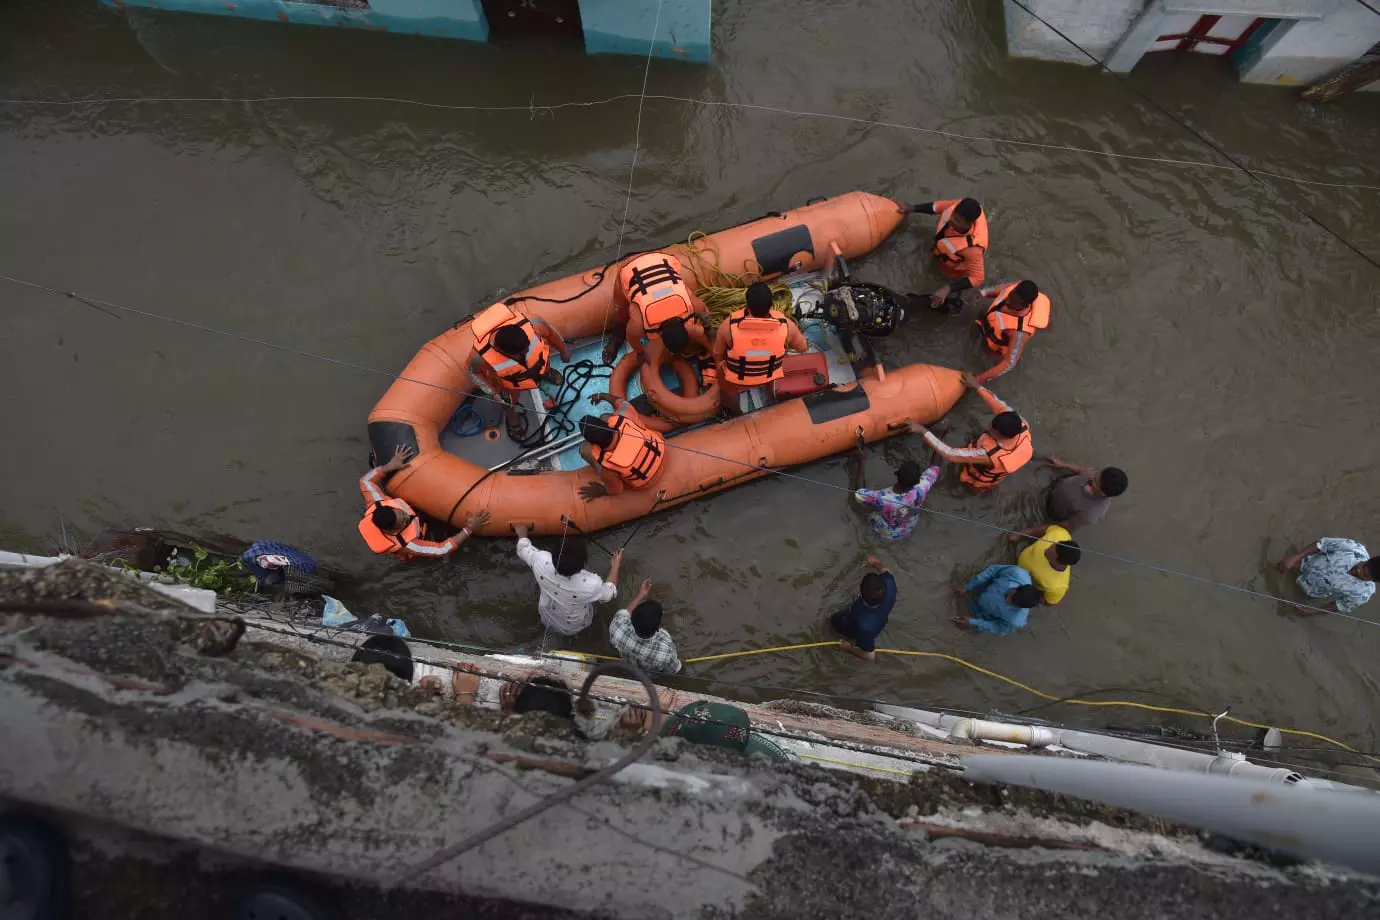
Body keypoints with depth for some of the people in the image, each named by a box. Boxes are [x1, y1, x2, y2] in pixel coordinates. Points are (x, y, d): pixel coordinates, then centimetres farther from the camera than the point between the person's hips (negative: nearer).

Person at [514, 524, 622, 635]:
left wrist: (522, 533, 9)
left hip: (547, 619, 2)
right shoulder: (591, 585, -42)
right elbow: (609, 594, -17)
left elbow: (523, 549, -12)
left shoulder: (542, 561, -36)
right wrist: (615, 567, -4)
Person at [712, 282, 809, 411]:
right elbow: (803, 347, -6)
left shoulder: (729, 325, -30)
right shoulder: (786, 324, -26)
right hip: (771, 379, 2)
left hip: (735, 381, -1)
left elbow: (717, 354, -11)